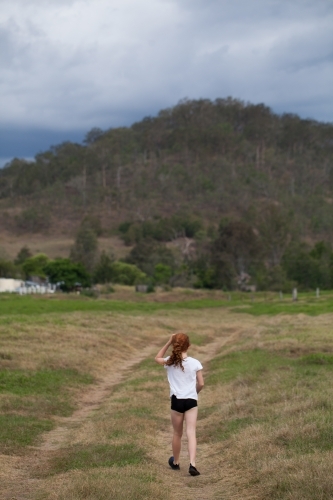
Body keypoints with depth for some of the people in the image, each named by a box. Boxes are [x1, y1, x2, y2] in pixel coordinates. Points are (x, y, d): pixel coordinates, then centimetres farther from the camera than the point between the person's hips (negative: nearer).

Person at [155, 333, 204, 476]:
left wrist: (168, 343, 10)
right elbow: (201, 384, 1)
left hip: (176, 400, 1)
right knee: (191, 433, -4)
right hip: (191, 400, -1)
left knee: (177, 433, 16)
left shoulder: (170, 362, -2)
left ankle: (175, 462, 32)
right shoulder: (195, 363, -3)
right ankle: (192, 464, -17)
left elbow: (157, 358, 19)